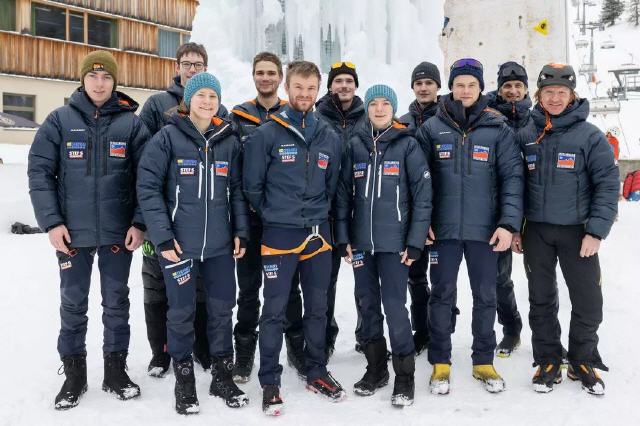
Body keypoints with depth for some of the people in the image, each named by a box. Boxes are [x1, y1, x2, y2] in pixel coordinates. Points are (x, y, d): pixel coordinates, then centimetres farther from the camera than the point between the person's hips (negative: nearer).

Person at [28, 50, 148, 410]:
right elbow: (40, 172, -1)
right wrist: (52, 222, -9)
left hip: (119, 232, 0)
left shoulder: (131, 123, 2)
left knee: (117, 302, 10)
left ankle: (116, 370, 24)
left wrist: (140, 223, -7)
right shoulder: (59, 121, 1)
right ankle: (74, 374, 22)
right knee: (73, 304, 8)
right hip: (72, 231, 0)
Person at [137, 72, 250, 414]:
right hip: (179, 244, -4)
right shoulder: (168, 137, -5)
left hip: (220, 245, 4)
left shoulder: (230, 141, 7)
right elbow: (148, 187, -8)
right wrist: (162, 237, -13)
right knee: (181, 312, 5)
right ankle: (184, 382, 22)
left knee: (222, 308, 11)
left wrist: (240, 232, 4)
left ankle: (222, 376, 28)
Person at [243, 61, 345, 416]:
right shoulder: (267, 134, -4)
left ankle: (316, 372, 26)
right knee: (274, 310, 0)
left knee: (317, 308, 12)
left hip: (318, 234, 4)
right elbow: (251, 185, -1)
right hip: (279, 235, -4)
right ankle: (270, 382, 11)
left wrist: (319, 215, 14)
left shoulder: (329, 137, 9)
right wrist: (271, 215, 4)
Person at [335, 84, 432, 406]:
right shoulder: (354, 145, 7)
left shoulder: (407, 145, -2)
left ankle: (404, 376, 9)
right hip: (360, 241, 4)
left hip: (394, 241, -3)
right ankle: (375, 369, 25)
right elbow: (343, 193, 7)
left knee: (394, 306, -5)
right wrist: (342, 237, 1)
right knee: (367, 305, 10)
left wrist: (415, 242, -10)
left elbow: (423, 196, -5)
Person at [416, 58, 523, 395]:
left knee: (485, 297, 10)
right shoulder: (432, 128, 2)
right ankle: (440, 363, 20)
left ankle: (484, 361, 25)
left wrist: (508, 223, -11)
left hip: (485, 229, 0)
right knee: (442, 295, 7)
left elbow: (512, 177, -2)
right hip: (443, 228, 0)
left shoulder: (498, 129, 1)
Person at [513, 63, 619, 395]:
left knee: (588, 302, 4)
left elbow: (608, 185, -6)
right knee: (541, 301, 11)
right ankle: (547, 362, 25)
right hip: (536, 231, 2)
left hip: (577, 231, -2)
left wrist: (596, 231, -13)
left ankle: (583, 362, 24)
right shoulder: (525, 136, 4)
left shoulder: (589, 136, -4)